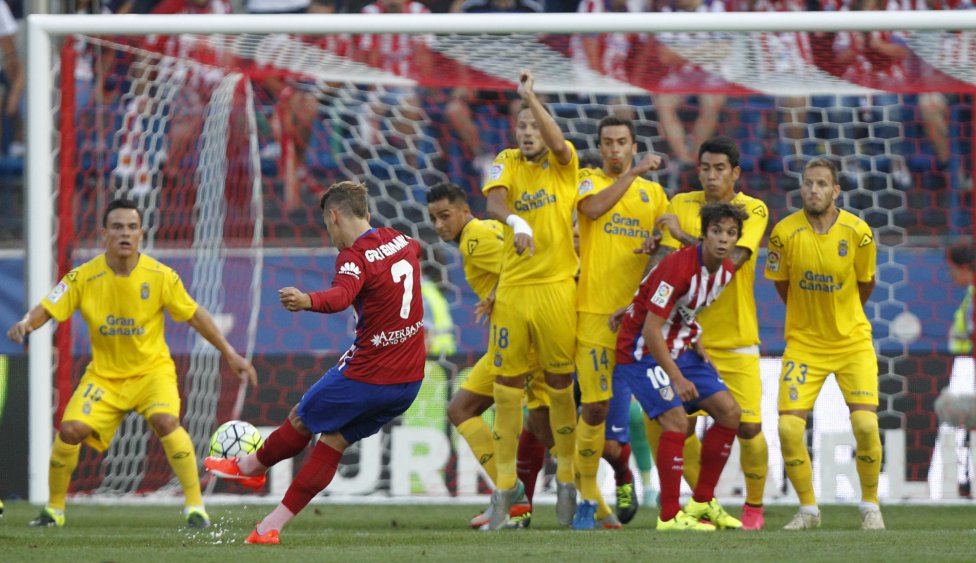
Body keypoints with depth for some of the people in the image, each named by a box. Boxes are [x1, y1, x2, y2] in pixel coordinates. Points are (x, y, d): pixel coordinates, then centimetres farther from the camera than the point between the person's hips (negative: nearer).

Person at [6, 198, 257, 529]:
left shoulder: (161, 276, -11)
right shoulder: (84, 277, -10)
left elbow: (195, 316, -1)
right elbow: (47, 310, -9)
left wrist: (230, 355, 0)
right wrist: (26, 324, -32)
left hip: (152, 370, -1)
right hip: (104, 374, 1)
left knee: (165, 421, -29)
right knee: (70, 429, -17)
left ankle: (195, 506, -18)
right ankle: (54, 510, 6)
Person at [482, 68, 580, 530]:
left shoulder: (563, 163, 4)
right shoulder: (507, 163, 7)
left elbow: (558, 143, -21)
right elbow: (494, 200, -12)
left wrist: (531, 98, -30)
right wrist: (515, 221, -33)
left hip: (557, 286, -2)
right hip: (513, 288, 2)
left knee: (560, 384, 4)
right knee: (507, 386, 2)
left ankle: (567, 477, 17)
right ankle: (505, 483, 7)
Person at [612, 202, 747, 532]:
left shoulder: (727, 271, 0)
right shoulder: (679, 267, -26)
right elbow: (651, 329, -26)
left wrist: (698, 348, 3)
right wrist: (676, 378, -23)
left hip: (679, 349, 9)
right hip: (642, 351, -9)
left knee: (729, 412, 1)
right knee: (677, 420, -22)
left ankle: (702, 501, 11)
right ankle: (669, 516, -16)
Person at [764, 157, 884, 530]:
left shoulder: (858, 232, -12)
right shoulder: (784, 233, -12)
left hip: (853, 342, -1)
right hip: (803, 342, 1)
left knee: (865, 424, -15)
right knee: (789, 427, -12)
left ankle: (870, 506, 7)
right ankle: (808, 509, 8)